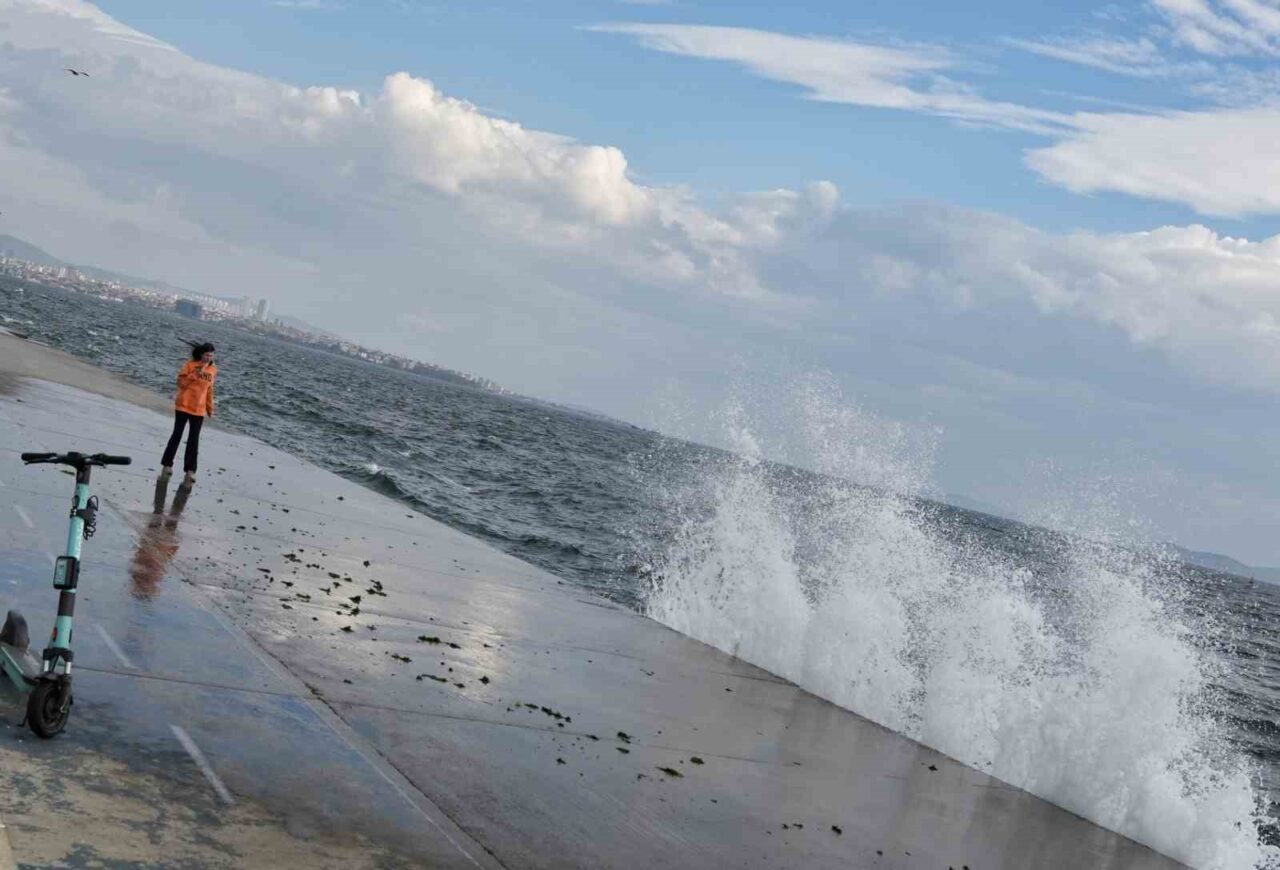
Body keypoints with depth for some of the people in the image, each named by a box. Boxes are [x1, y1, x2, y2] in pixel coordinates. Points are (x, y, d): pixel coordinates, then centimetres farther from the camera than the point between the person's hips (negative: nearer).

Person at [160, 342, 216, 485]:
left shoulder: (213, 369, 4)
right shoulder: (190, 365, -7)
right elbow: (181, 382, -11)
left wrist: (210, 408, 13)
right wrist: (195, 374, -21)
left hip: (198, 410, 3)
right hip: (183, 407, -3)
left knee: (193, 441, 1)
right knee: (176, 436, 6)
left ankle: (190, 472, 0)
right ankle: (167, 466, 17)